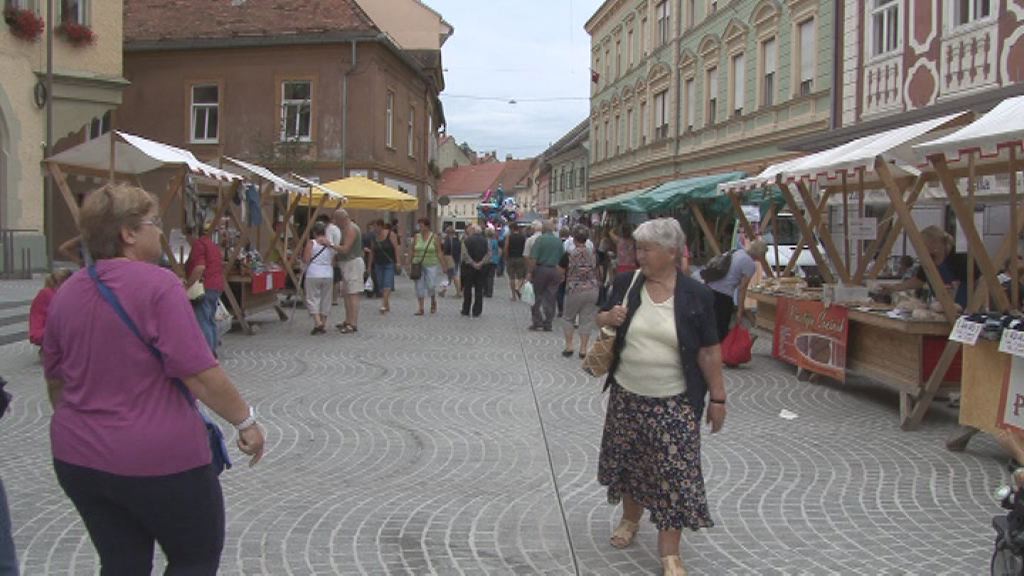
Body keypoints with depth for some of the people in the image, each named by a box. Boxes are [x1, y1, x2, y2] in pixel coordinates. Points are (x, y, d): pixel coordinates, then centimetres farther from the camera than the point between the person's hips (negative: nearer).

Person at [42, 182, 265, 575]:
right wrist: (246, 421, -10)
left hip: (77, 459, 7)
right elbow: (200, 374, -22)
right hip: (161, 459, -7)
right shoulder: (158, 285, -18)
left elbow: (55, 381, 15)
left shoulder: (65, 294, 4)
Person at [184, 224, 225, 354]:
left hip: (204, 288, -10)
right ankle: (212, 351, 20)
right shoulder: (212, 245, 20)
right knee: (211, 320, 15)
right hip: (217, 286, 10)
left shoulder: (198, 245, -10)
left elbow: (200, 268, -22)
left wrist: (187, 285, -18)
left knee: (202, 322, -9)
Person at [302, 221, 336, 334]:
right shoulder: (330, 244, 7)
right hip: (328, 275, 4)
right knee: (325, 299, 11)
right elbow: (333, 262, 9)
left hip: (313, 275, -4)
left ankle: (317, 322, -15)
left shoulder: (311, 243, -6)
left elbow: (306, 260, -12)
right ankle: (323, 325, 13)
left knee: (312, 298, 2)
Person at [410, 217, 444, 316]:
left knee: (431, 286, -8)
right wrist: (410, 264, 8)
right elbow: (412, 252, 11)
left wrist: (440, 265, -6)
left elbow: (439, 252, -1)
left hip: (431, 265, -3)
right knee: (419, 287, 0)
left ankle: (433, 302, 22)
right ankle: (421, 309, 6)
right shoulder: (416, 237, 6)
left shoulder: (434, 237, -2)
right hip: (418, 265, 3)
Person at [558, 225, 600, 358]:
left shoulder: (568, 255, -11)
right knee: (586, 320, 7)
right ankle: (583, 350, 9)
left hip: (574, 291, -2)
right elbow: (597, 273, 12)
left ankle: (568, 347, 14)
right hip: (592, 291, 3)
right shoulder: (593, 255, 0)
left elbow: (560, 272, -2)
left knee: (568, 318, 15)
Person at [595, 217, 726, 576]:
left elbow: (709, 352, -6)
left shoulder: (696, 295, -10)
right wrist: (609, 318, -13)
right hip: (627, 395, 3)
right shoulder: (626, 283, -2)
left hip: (674, 402, -3)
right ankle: (630, 518, 41)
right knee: (629, 461, 17)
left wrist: (718, 398, -4)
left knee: (674, 473, -1)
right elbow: (602, 320, 11)